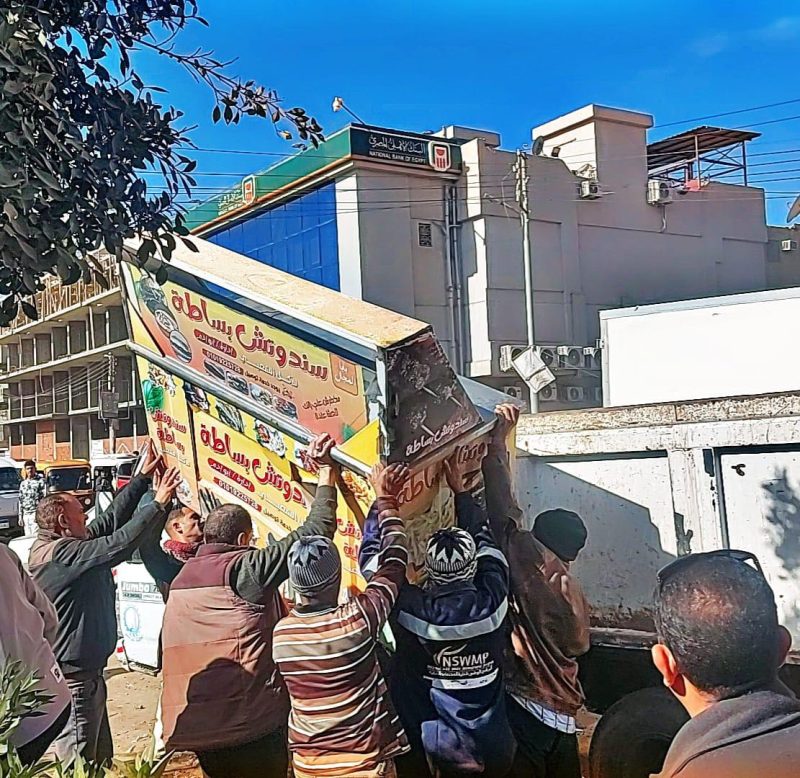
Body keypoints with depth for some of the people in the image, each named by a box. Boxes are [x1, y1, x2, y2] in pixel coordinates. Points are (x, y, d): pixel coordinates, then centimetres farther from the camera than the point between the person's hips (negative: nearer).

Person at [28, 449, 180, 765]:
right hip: (73, 671, -11)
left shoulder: (64, 546, 9)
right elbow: (118, 545, -29)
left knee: (99, 756, 19)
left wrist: (143, 478, 12)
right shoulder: (59, 553, -22)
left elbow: (111, 519, 11)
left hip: (83, 666, 11)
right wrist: (158, 504, -21)